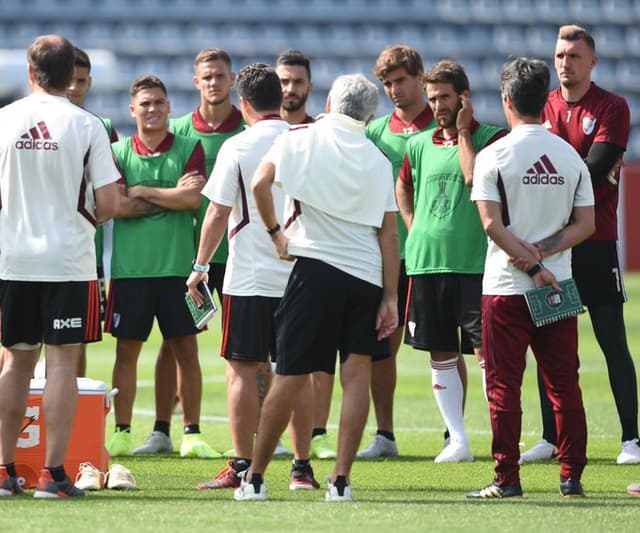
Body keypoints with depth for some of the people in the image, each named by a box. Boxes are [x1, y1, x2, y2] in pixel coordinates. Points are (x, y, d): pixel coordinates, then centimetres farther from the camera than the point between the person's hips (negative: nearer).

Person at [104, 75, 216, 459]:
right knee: (127, 350, 3)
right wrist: (171, 197, -9)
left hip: (177, 265, 0)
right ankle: (122, 434, 10)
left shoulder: (188, 149, 5)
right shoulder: (119, 153, 5)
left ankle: (192, 434, 8)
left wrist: (142, 192, -6)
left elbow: (194, 200, -9)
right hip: (130, 266, 0)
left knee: (186, 347, 2)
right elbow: (114, 206, -8)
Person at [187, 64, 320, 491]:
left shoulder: (237, 147, -6)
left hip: (250, 277, -4)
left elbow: (217, 215, -5)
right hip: (300, 275, 4)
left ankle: (243, 467, -3)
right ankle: (303, 467, 7)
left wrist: (201, 266, 4)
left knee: (244, 368, 0)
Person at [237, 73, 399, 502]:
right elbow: (389, 233, 7)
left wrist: (275, 233, 3)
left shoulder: (302, 138, 4)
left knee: (291, 377, 1)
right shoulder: (379, 160, 11)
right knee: (358, 375, 3)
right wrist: (390, 297, 7)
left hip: (316, 265, -2)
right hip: (367, 274, 2)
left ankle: (255, 478, 8)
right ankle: (341, 480, -3)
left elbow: (261, 183, -11)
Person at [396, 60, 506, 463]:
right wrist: (414, 227, 14)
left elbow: (475, 178, -20)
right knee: (442, 355, 7)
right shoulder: (420, 144, 12)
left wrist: (463, 132, -11)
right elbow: (403, 186, 29)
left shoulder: (490, 138, -3)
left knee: (486, 352, -8)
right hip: (426, 260, 5)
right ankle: (458, 439, 13)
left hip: (474, 261, -5)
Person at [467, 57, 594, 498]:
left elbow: (492, 224, -14)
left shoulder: (494, 156, -7)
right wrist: (543, 252, -5)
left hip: (506, 289, -3)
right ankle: (572, 477, 6)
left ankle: (507, 479, 0)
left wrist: (530, 263, -11)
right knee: (564, 384, 7)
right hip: (559, 287, 3)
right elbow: (586, 224, 1)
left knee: (504, 386, 1)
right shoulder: (571, 156, 5)